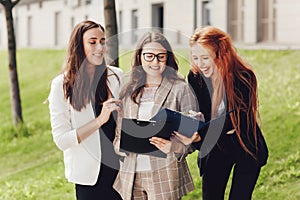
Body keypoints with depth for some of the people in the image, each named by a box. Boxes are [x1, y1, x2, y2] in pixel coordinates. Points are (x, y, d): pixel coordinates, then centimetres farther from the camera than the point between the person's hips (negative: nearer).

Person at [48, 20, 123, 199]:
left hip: (122, 166, 3)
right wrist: (100, 119, -22)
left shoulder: (117, 76, 0)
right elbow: (61, 140, -13)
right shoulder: (62, 85, -8)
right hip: (90, 176, -3)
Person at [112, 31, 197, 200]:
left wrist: (175, 147, -21)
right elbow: (119, 133, 16)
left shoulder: (180, 89, 1)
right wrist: (122, 145, -6)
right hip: (131, 175, 3)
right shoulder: (128, 91, 13)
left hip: (165, 174, -3)